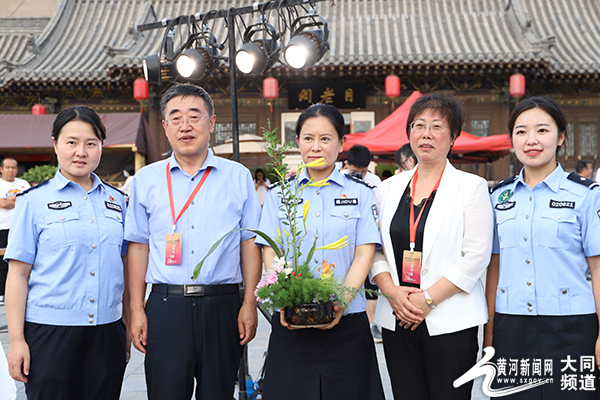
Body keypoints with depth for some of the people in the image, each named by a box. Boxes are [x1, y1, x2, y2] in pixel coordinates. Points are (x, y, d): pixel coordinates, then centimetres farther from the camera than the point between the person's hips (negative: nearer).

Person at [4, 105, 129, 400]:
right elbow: (18, 273, -2)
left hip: (107, 330, 3)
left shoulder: (116, 200, 10)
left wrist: (128, 326, 11)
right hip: (50, 331, -3)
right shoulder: (34, 201, 0)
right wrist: (16, 340, -6)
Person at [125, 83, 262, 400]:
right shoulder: (146, 179, 8)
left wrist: (249, 304, -2)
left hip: (222, 307, 0)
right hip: (166, 307, 0)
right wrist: (136, 310, 2)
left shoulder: (238, 177, 6)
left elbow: (250, 243, 5)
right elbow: (138, 246, 8)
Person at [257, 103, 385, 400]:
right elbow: (270, 254, 3)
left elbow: (364, 254, -2)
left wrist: (341, 302, -17)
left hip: (346, 320, 0)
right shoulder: (279, 194, 9)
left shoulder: (360, 193, 5)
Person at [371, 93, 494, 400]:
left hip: (450, 322, -3)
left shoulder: (471, 187, 0)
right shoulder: (389, 188, 12)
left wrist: (428, 299, -13)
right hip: (397, 319, 3)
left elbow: (476, 256, -8)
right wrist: (391, 290, -8)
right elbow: (375, 250, 10)